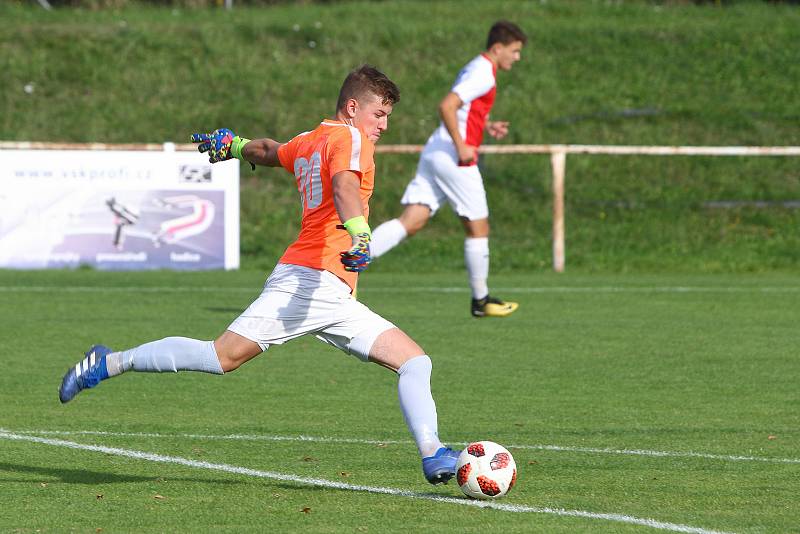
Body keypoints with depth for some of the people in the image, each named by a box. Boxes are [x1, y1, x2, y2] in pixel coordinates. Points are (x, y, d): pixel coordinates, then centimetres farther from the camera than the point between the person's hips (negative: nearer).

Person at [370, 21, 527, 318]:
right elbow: (446, 106, -22)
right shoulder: (483, 74, -11)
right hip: (453, 159, -9)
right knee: (478, 227, 5)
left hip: (434, 153, 9)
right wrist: (461, 146, -20)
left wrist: (486, 126, 19)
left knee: (411, 221, -2)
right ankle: (480, 301, 15)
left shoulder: (477, 69, 21)